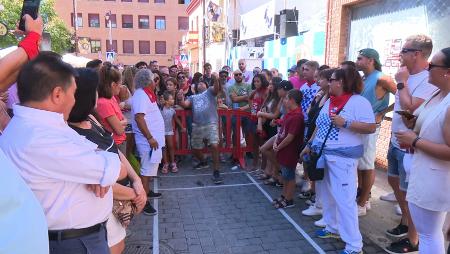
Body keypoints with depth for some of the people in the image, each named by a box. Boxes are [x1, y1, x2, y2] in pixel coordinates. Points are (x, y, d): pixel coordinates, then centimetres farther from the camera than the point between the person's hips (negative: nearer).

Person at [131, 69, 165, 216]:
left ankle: (147, 191, 34)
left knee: (150, 167, 20)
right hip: (148, 139, -10)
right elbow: (139, 118, -26)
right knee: (147, 169, -4)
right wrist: (150, 138, -26)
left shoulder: (146, 94, 13)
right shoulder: (141, 95, -18)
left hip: (153, 137, 10)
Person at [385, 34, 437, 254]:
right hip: (396, 141, 9)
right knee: (394, 181, 22)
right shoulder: (409, 76, 8)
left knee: (408, 192, 2)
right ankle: (405, 223, 41)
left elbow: (411, 108, -30)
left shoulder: (428, 80, -20)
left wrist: (401, 83, -19)